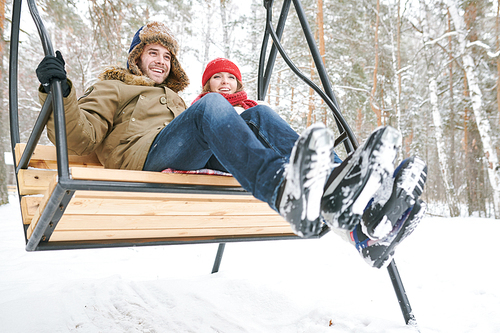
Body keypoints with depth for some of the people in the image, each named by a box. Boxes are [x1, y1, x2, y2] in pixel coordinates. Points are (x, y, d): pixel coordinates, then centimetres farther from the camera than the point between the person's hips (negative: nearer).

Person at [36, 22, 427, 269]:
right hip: (148, 155, -4)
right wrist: (59, 92, -7)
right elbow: (80, 137, 8)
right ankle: (286, 190, -60)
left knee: (259, 114, -19)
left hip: (202, 159, 5)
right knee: (211, 103, -30)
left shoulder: (176, 99, 43)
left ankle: (345, 200, -43)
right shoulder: (112, 88, 27)